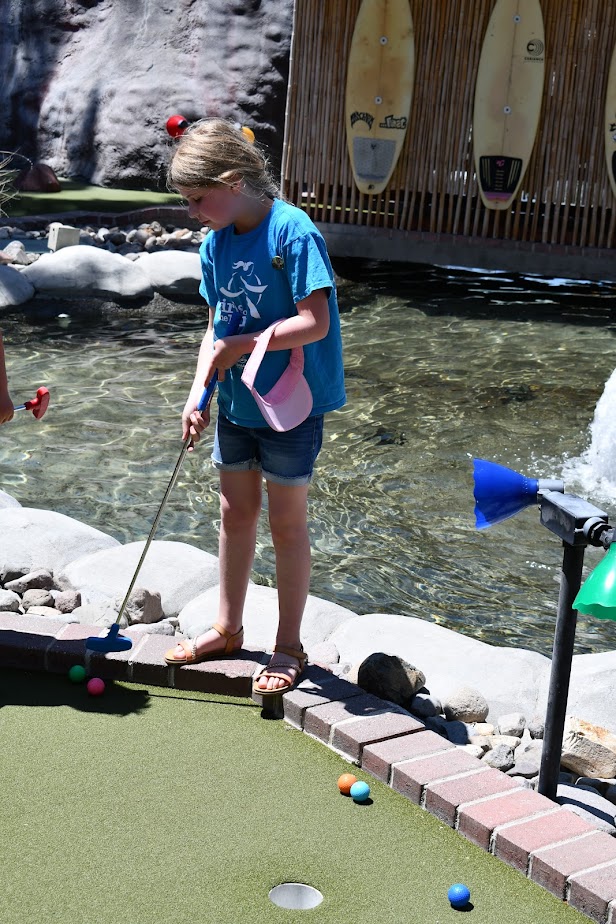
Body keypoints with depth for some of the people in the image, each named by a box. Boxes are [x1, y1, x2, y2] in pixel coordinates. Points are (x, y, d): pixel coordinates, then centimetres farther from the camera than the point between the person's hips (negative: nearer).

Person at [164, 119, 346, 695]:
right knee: (235, 513, 16)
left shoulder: (292, 232, -19)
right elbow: (217, 327, 8)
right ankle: (227, 628, 34)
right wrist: (197, 394, -3)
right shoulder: (214, 242, 3)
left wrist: (244, 344, -17)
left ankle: (288, 646, 20)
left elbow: (315, 323, -22)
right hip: (236, 403, 7)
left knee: (286, 522, 5)